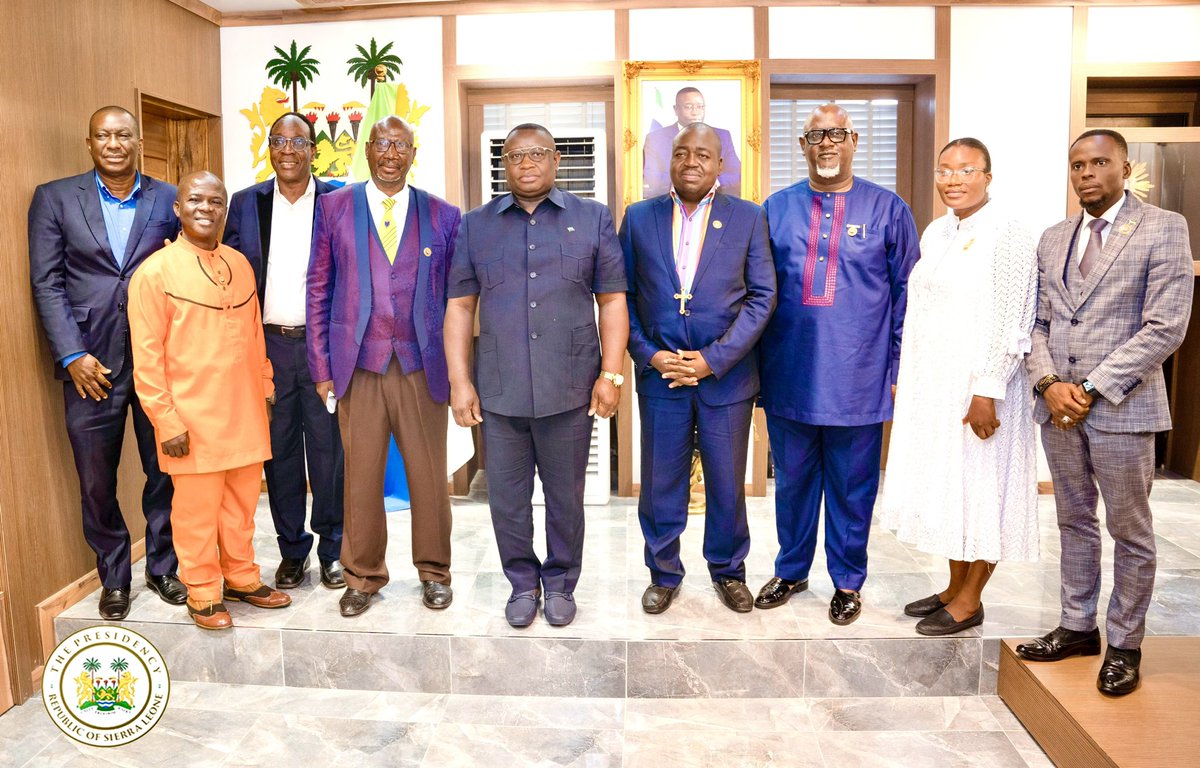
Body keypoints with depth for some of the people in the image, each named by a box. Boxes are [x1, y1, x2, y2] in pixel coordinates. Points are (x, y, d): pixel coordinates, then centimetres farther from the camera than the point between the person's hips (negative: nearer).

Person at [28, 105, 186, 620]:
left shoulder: (169, 200, 4)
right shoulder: (55, 199, 4)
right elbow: (47, 283, 0)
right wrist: (72, 356, -8)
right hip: (90, 364, 0)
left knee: (165, 472, 9)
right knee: (97, 482, 9)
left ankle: (163, 567, 28)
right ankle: (114, 578, 27)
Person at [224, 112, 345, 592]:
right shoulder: (245, 203, 8)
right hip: (268, 344, 2)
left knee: (329, 450, 5)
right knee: (279, 450, 9)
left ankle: (332, 548, 19)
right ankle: (292, 548, 23)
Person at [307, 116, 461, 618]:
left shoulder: (443, 216, 5)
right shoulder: (334, 207, 6)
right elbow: (318, 290, 5)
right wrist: (321, 368, 1)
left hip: (422, 367, 0)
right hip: (358, 366, 0)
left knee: (429, 475, 6)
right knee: (360, 478, 6)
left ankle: (434, 571, 25)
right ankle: (363, 576, 24)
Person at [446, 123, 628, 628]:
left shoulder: (593, 219, 4)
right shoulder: (476, 226, 7)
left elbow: (612, 301, 2)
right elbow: (460, 306, 5)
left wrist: (611, 373, -6)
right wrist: (460, 382, -2)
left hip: (569, 390, -1)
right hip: (498, 392, 1)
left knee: (565, 496, 11)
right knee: (507, 497, 11)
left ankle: (560, 583, 30)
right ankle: (522, 583, 31)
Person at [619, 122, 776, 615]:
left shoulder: (748, 218, 1)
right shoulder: (639, 217, 5)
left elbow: (762, 297, -3)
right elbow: (623, 295, 5)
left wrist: (714, 359, -11)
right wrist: (648, 354, -8)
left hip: (726, 375, -1)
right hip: (660, 373, 1)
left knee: (727, 483, 10)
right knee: (660, 482, 9)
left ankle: (728, 571, 31)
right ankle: (663, 574, 28)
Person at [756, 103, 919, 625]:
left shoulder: (887, 210, 2)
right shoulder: (777, 208, 7)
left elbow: (906, 294, 3)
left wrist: (898, 368, -1)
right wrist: (756, 364, 6)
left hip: (856, 380, -2)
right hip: (787, 379, 2)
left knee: (852, 488, 10)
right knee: (792, 480, 15)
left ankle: (848, 581, 28)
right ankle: (791, 571, 33)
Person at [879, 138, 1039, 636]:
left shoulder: (1007, 236, -12)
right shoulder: (935, 233, 11)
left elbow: (1010, 324, -16)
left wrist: (987, 392, -19)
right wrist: (904, 375, 13)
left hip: (977, 387, -8)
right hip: (931, 385, 8)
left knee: (980, 486, 4)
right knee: (946, 485, 15)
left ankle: (970, 601, 18)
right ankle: (954, 587, 29)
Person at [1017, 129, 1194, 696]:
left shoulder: (1163, 229, -4)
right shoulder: (1053, 239, 12)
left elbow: (1165, 328, -12)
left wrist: (1091, 388, -15)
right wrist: (1049, 383, -6)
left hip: (1121, 408, -5)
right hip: (1058, 407, 5)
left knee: (1129, 531, 6)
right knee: (1074, 521, 15)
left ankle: (1125, 644, 20)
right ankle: (1077, 627, 28)